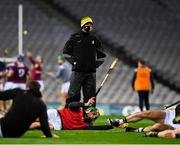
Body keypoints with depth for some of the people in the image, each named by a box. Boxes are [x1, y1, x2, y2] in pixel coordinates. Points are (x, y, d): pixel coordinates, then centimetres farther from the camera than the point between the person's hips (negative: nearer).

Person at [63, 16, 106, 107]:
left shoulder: (94, 39, 12)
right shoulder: (75, 37, 3)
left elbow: (101, 55, 19)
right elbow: (66, 52, 6)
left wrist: (96, 64, 5)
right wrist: (74, 62, -3)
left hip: (91, 72, 4)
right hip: (77, 71, -4)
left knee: (90, 96, 5)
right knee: (73, 95, -7)